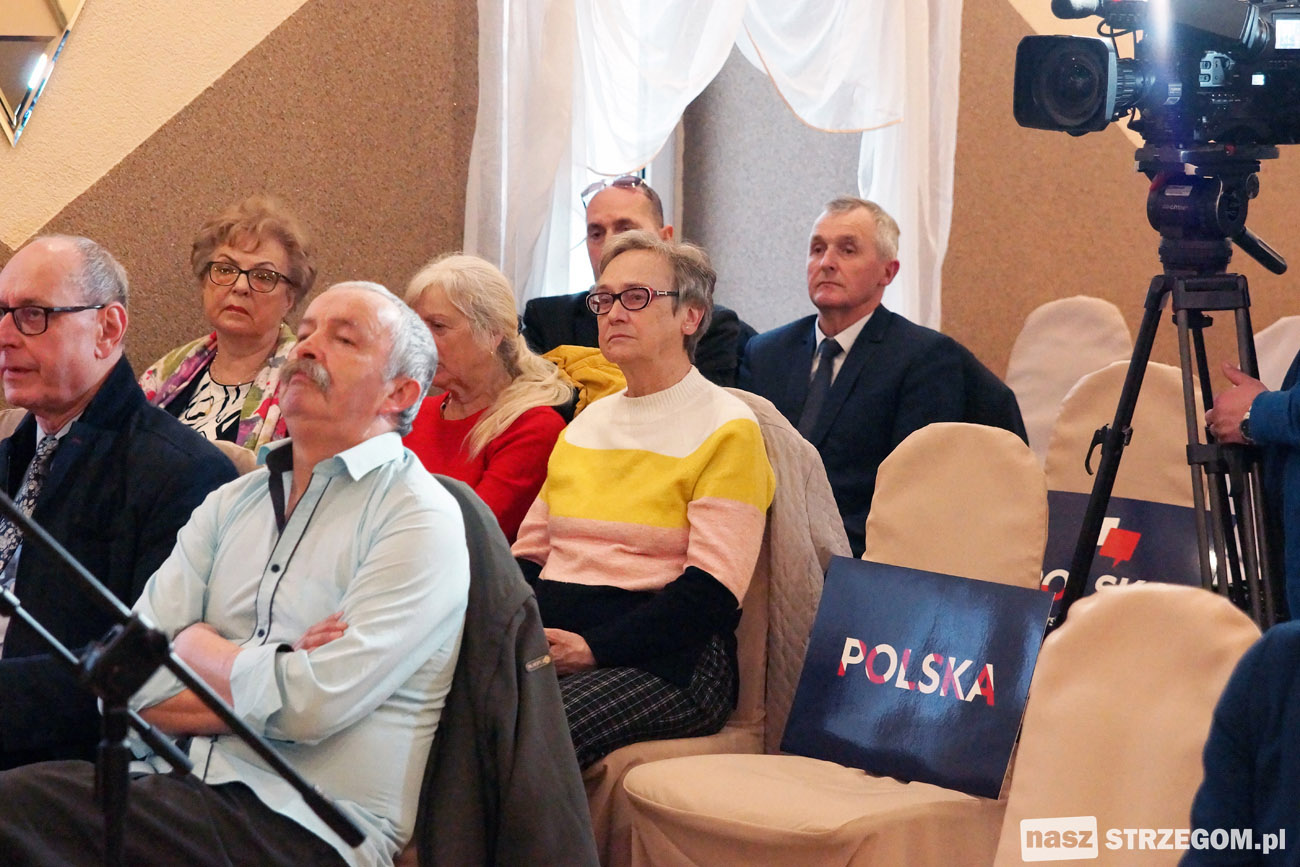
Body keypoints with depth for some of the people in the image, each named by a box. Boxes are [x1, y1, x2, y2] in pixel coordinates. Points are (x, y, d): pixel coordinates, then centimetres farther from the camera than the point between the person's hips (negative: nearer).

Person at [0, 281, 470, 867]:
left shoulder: (421, 520, -2)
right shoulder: (231, 504, 18)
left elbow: (308, 706, -13)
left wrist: (196, 644, 2)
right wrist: (270, 674, -5)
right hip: (182, 790, 6)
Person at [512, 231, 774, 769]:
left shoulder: (726, 429, 0)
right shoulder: (585, 423, 23)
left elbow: (711, 592, -10)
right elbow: (528, 555, 20)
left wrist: (595, 647, -19)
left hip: (665, 657, -6)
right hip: (545, 639, 6)